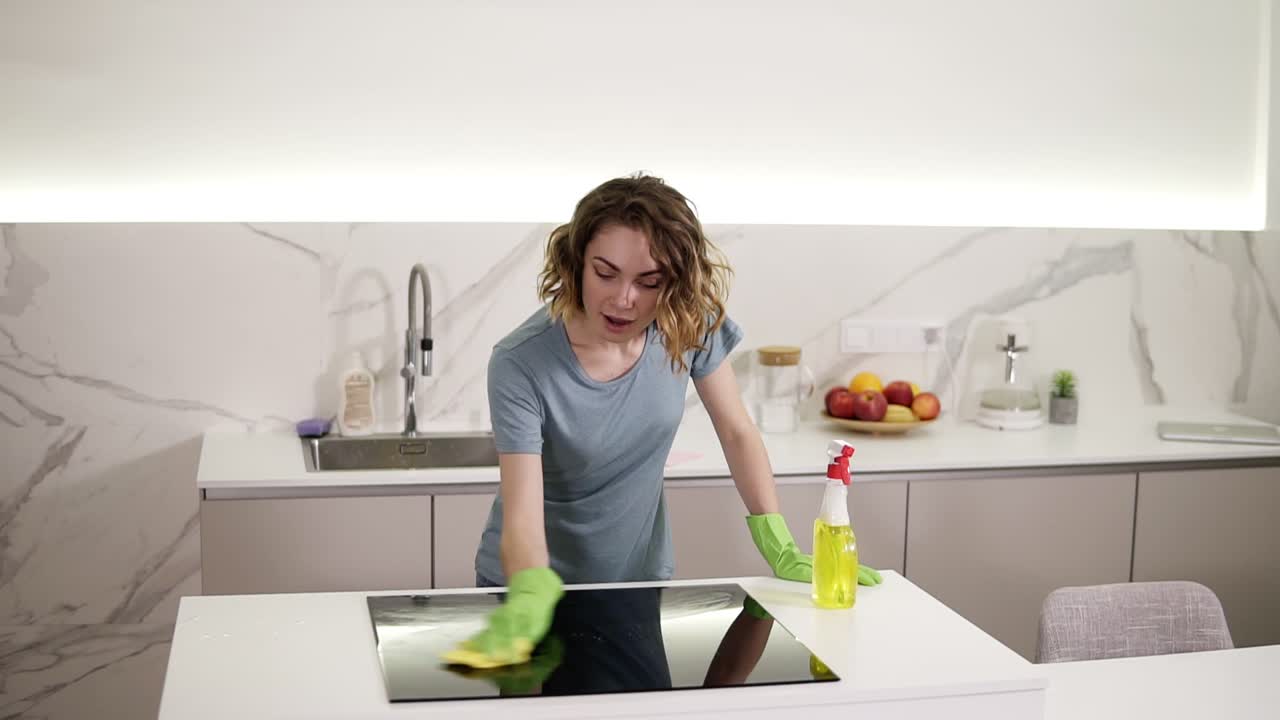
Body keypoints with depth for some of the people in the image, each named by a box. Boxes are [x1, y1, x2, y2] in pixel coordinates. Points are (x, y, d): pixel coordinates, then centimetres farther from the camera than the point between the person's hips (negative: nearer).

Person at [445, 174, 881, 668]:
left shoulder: (690, 325, -17)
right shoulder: (520, 365, -27)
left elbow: (737, 432, -6)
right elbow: (521, 514, -31)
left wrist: (781, 552, -13)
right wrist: (528, 598, -51)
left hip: (641, 581, 3)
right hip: (531, 582, -3)